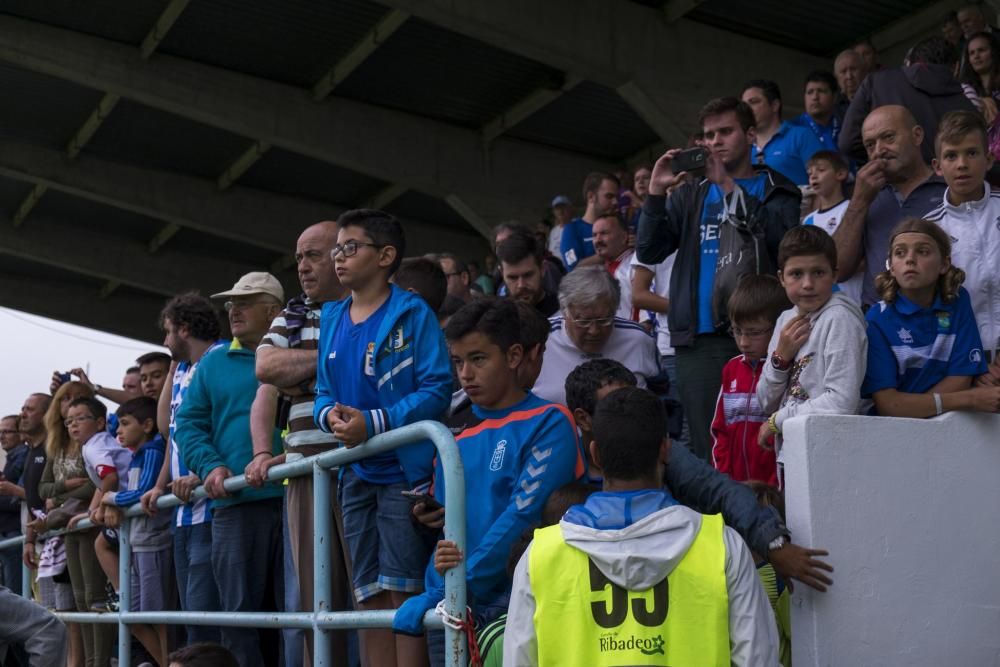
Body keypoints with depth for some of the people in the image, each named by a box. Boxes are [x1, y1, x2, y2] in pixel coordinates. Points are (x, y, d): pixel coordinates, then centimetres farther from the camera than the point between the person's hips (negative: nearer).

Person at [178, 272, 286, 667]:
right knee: (239, 609, 1)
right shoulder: (213, 363, 18)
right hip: (234, 503, 2)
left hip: (293, 497, -2)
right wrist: (211, 466, -4)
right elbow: (189, 423, 14)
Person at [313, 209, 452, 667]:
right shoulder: (331, 318, 14)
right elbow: (323, 391, 18)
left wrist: (373, 422, -21)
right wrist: (330, 414, -6)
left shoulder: (412, 313, -6)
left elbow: (437, 388, -14)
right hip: (356, 473, 7)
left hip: (404, 470, -6)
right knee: (368, 595, 9)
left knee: (403, 592, -6)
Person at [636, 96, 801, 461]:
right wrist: (655, 193, -3)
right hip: (700, 337, 3)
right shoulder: (689, 195, 20)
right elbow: (649, 252, 9)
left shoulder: (777, 191, 10)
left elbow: (780, 239, -11)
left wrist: (729, 187, -12)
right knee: (709, 450, 2)